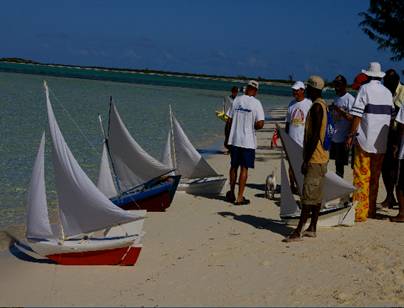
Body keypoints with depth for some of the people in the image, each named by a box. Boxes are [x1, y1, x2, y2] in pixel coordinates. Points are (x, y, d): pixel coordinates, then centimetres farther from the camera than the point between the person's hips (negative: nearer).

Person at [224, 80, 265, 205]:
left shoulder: (236, 100, 3)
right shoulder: (256, 103, -8)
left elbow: (229, 121, 4)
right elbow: (260, 124, -15)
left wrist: (226, 138, 13)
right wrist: (252, 126, 7)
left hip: (234, 140, 4)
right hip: (248, 141, -4)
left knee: (234, 166, 16)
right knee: (244, 168, 3)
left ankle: (231, 194, 28)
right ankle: (239, 198, 3)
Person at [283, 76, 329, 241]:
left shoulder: (316, 106, -15)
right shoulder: (322, 105, 16)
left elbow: (315, 134, -21)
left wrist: (306, 159, -20)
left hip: (314, 159, -10)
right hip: (321, 158, 10)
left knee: (308, 196, -11)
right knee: (316, 195, 12)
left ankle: (298, 232, -11)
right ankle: (312, 228, 17)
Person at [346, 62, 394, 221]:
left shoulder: (365, 89, -7)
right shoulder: (388, 92, 9)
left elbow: (357, 114, -13)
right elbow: (391, 115, 12)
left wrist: (351, 134, -9)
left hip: (365, 139, -5)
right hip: (381, 142, 5)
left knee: (361, 176, -3)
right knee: (375, 177, 13)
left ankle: (360, 212, -5)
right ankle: (371, 210, 20)